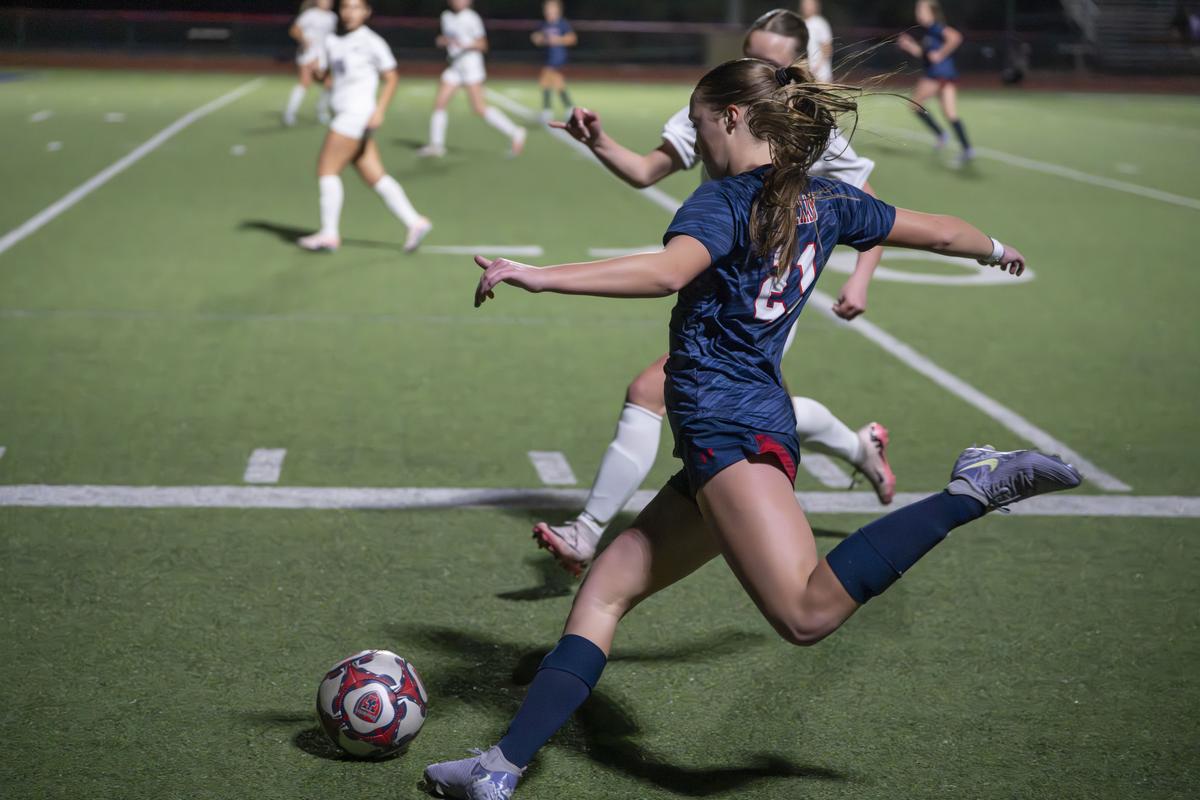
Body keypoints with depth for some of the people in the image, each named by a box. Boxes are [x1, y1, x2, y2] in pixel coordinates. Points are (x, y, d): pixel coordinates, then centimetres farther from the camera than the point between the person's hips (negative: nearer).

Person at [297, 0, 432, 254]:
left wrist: (379, 111, -15)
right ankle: (415, 222, 7)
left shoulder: (371, 42, -7)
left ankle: (329, 234, 0)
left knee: (327, 169, -7)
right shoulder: (333, 41, 13)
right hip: (344, 115, 7)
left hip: (357, 116, -7)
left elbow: (391, 78, -5)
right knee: (376, 177, 5)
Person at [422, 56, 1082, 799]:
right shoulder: (826, 201, 18)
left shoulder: (726, 201, -4)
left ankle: (976, 488, -17)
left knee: (808, 611, -25)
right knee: (606, 589, 9)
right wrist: (996, 249, 51)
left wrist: (538, 276, -28)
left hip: (729, 427, -10)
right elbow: (934, 230, 30)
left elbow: (667, 271, -25)